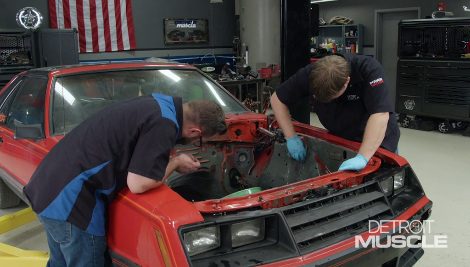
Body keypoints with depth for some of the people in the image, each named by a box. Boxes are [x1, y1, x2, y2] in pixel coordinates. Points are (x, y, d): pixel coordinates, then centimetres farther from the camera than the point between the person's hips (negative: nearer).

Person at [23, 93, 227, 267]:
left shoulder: (159, 104, 8)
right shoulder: (164, 123, -20)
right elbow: (138, 184, -20)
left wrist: (172, 161, 23)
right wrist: (176, 163, -4)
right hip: (70, 200, -9)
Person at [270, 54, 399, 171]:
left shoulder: (369, 69, -33)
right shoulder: (309, 74, -24)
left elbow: (380, 115, -42)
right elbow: (277, 99, -11)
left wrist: (362, 158, -50)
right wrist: (291, 138, -17)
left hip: (378, 142, -2)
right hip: (339, 139, 3)